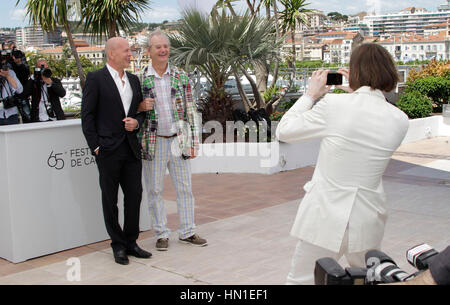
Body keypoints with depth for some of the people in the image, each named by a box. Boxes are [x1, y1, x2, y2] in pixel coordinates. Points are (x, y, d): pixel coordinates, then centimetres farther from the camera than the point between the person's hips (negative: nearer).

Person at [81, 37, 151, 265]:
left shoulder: (134, 80, 14)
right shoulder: (95, 79, -4)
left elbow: (141, 111, 20)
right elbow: (87, 116, -5)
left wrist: (136, 122, -3)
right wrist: (95, 147, -10)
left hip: (131, 149, 5)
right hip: (108, 150, -5)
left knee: (135, 195, 6)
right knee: (110, 199, 4)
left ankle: (131, 242, 20)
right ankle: (118, 245, 15)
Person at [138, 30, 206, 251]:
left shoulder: (181, 76, 4)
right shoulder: (140, 78, -2)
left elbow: (191, 110, 5)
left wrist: (193, 141, 1)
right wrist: (141, 107, -16)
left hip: (179, 141, 2)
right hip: (154, 142, -2)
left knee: (184, 188, 9)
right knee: (155, 190, 6)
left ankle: (187, 232, 22)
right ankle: (161, 234, 19)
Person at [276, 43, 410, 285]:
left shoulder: (333, 105, -15)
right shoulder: (400, 121, -3)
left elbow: (283, 131, -4)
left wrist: (311, 94, 6)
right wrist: (357, 94, 17)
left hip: (325, 219, -4)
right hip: (367, 221, 4)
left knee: (299, 280, 9)